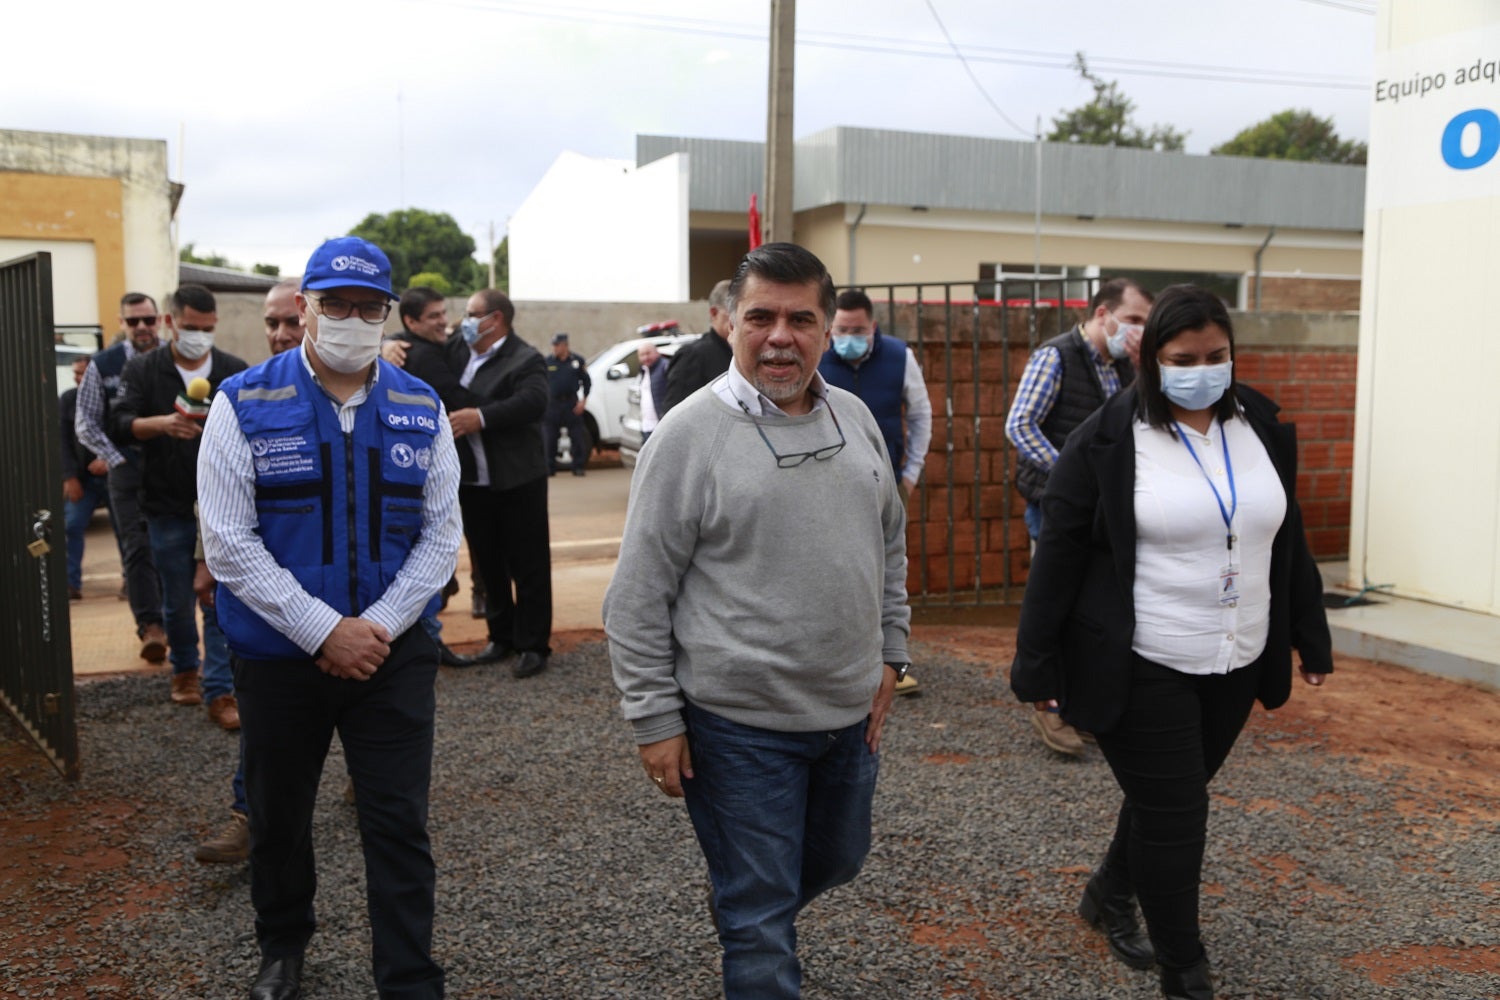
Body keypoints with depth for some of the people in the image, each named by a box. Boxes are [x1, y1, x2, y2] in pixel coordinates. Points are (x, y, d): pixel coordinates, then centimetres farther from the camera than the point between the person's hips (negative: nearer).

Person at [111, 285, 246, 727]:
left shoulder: (235, 370, 3)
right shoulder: (143, 370, 3)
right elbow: (121, 420, -9)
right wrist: (161, 423, -28)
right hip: (169, 506, 1)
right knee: (177, 600, 12)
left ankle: (220, 690, 2)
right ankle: (184, 669, 35)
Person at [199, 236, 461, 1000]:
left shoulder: (421, 409, 0)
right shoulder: (245, 405, -8)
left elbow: (440, 533, -1)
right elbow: (229, 543, -12)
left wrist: (380, 626, -13)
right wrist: (324, 630, -17)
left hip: (394, 652, 1)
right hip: (278, 654, 0)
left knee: (399, 827, 2)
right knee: (277, 817, 19)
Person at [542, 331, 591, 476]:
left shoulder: (577, 360, 2)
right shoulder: (547, 361, 3)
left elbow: (587, 381, 7)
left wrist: (583, 400, -1)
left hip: (572, 403, 0)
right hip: (552, 403, 1)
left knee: (577, 437, 0)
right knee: (549, 438, 0)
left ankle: (578, 467, 7)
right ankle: (549, 467, 9)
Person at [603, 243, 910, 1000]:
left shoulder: (855, 418, 4)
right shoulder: (690, 434, -14)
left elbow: (891, 545, 16)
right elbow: (638, 597, -12)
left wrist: (890, 650, 12)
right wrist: (655, 719, -11)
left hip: (851, 711, 7)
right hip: (739, 723, -6)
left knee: (838, 861, 26)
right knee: (762, 918, 6)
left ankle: (750, 923, 54)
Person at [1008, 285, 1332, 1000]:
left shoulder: (1262, 429, 5)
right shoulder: (1105, 442, -11)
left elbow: (1288, 540, 13)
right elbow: (1058, 557, -10)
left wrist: (1310, 638, 14)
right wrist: (1037, 666, -10)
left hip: (1234, 665, 6)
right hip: (1142, 669, -5)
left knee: (1172, 798, 19)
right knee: (1174, 816, -1)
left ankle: (1108, 896, 45)